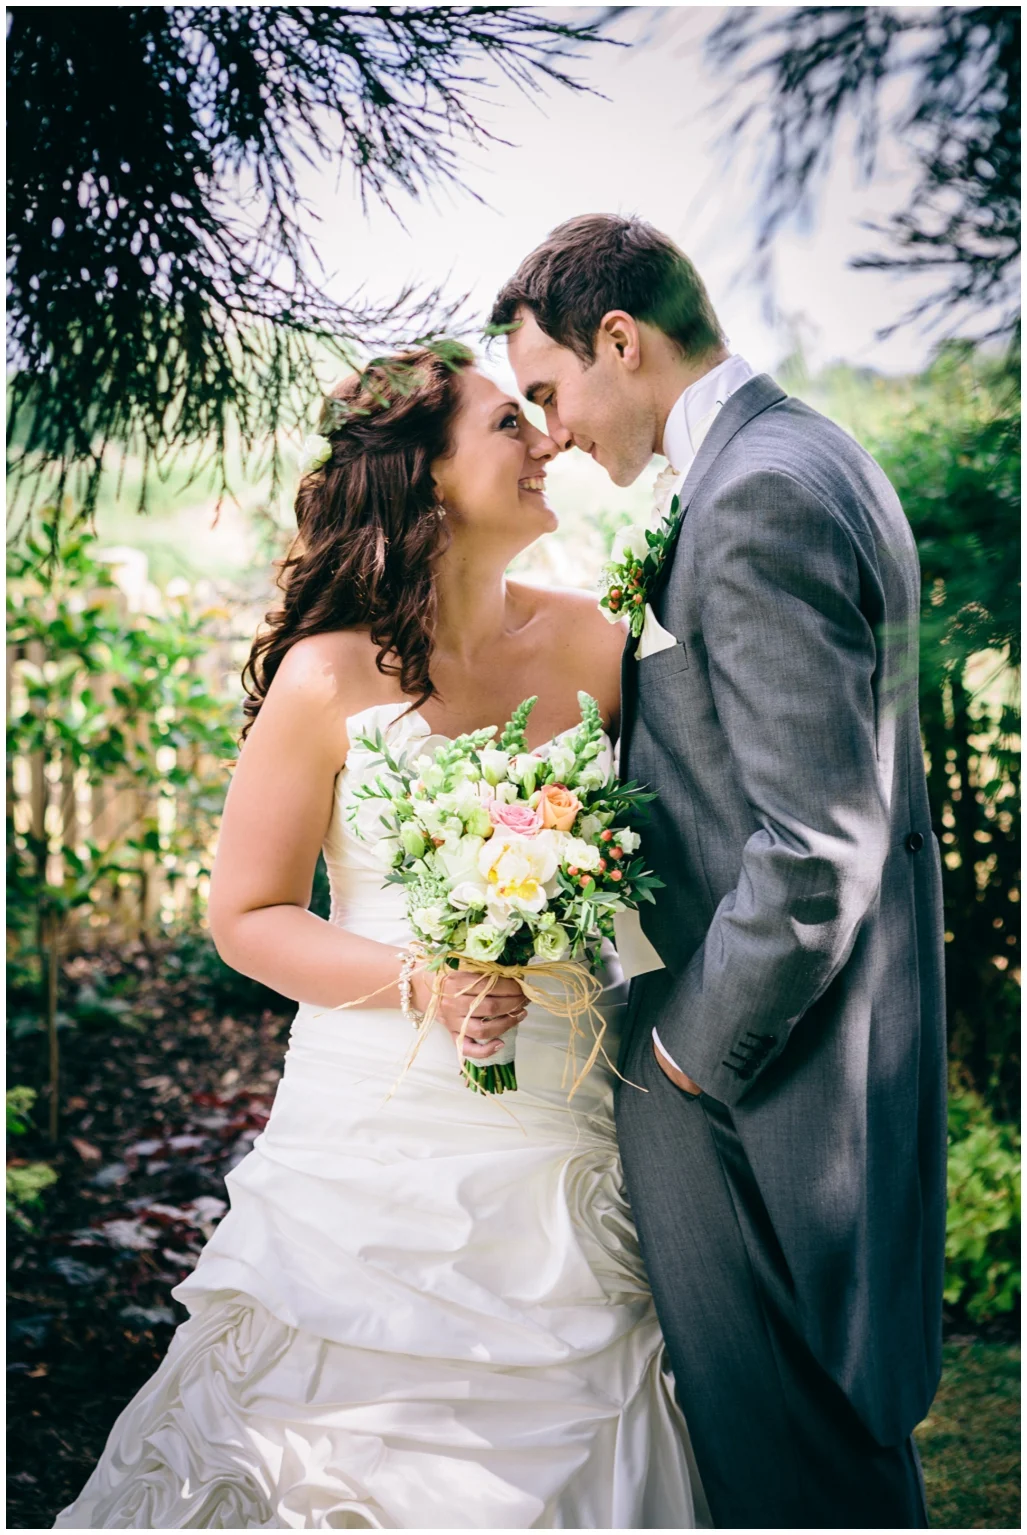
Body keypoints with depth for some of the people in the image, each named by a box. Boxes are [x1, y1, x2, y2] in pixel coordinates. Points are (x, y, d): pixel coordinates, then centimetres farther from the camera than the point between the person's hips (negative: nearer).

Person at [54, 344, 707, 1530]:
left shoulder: (589, 642, 1)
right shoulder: (331, 678, -10)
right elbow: (245, 915, -5)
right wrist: (418, 982, -18)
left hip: (564, 1119, 4)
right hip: (384, 1133, -3)